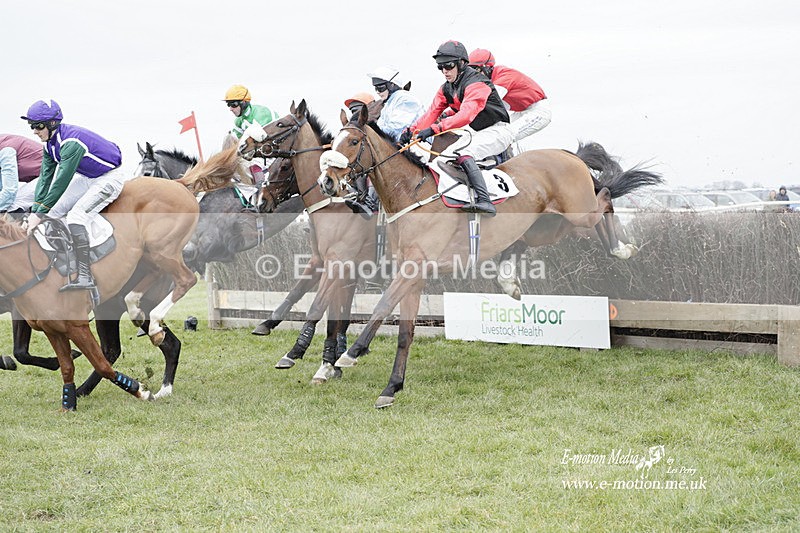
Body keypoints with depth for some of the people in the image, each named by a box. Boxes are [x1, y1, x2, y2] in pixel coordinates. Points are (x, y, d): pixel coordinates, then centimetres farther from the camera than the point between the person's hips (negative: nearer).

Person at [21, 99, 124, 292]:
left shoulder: (71, 142, -31)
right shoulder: (50, 144, -2)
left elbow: (62, 181, -33)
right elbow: (45, 178, -2)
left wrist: (40, 213, -30)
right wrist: (35, 210, -12)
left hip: (109, 178, -10)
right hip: (86, 178, 10)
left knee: (75, 216, -26)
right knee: (53, 213, 5)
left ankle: (84, 277, -31)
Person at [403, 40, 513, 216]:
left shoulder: (476, 84, -22)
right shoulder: (446, 89, 7)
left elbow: (466, 115, -37)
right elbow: (432, 113, -2)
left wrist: (434, 128, -47)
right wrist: (411, 130, -22)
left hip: (497, 131, -10)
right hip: (475, 132, 10)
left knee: (461, 153, -33)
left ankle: (484, 200, -46)